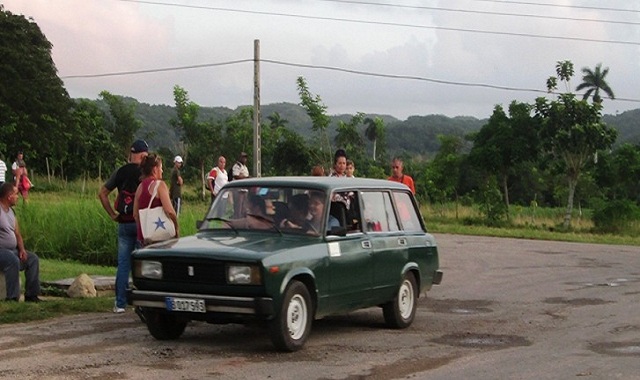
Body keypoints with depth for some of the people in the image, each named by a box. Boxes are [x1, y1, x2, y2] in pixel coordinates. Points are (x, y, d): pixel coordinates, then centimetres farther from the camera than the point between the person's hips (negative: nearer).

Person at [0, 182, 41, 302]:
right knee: (13, 260, -33)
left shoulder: (11, 211, 15)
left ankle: (31, 295, -3)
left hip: (12, 250, 9)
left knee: (33, 259, -3)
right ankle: (12, 298, -31)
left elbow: (17, 234, 18)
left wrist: (22, 249, 0)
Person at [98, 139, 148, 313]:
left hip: (124, 223, 3)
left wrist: (112, 214, 10)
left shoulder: (120, 172, 6)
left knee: (123, 264, 7)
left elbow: (102, 193, 8)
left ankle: (120, 304, 7)